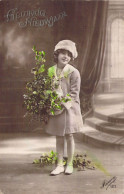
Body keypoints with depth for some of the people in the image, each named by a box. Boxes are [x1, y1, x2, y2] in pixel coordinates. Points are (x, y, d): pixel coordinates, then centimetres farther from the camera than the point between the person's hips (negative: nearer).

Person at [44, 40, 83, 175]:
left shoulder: (73, 72, -7)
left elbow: (74, 93, -10)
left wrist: (64, 104, -18)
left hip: (69, 108, -3)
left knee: (69, 136, 5)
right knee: (58, 138, 9)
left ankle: (69, 164, 18)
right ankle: (59, 165, 18)